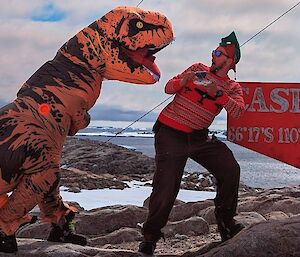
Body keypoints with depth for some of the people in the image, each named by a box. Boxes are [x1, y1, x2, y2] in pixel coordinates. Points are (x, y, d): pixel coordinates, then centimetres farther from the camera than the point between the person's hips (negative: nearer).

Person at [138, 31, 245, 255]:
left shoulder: (233, 88, 7)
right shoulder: (198, 70, 5)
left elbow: (238, 111, -14)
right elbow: (169, 88, 3)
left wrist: (218, 93, -27)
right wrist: (183, 81, -18)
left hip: (199, 137, 3)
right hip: (170, 134, -3)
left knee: (230, 170, -8)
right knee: (166, 187, -8)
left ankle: (225, 222, 11)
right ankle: (150, 236, 8)